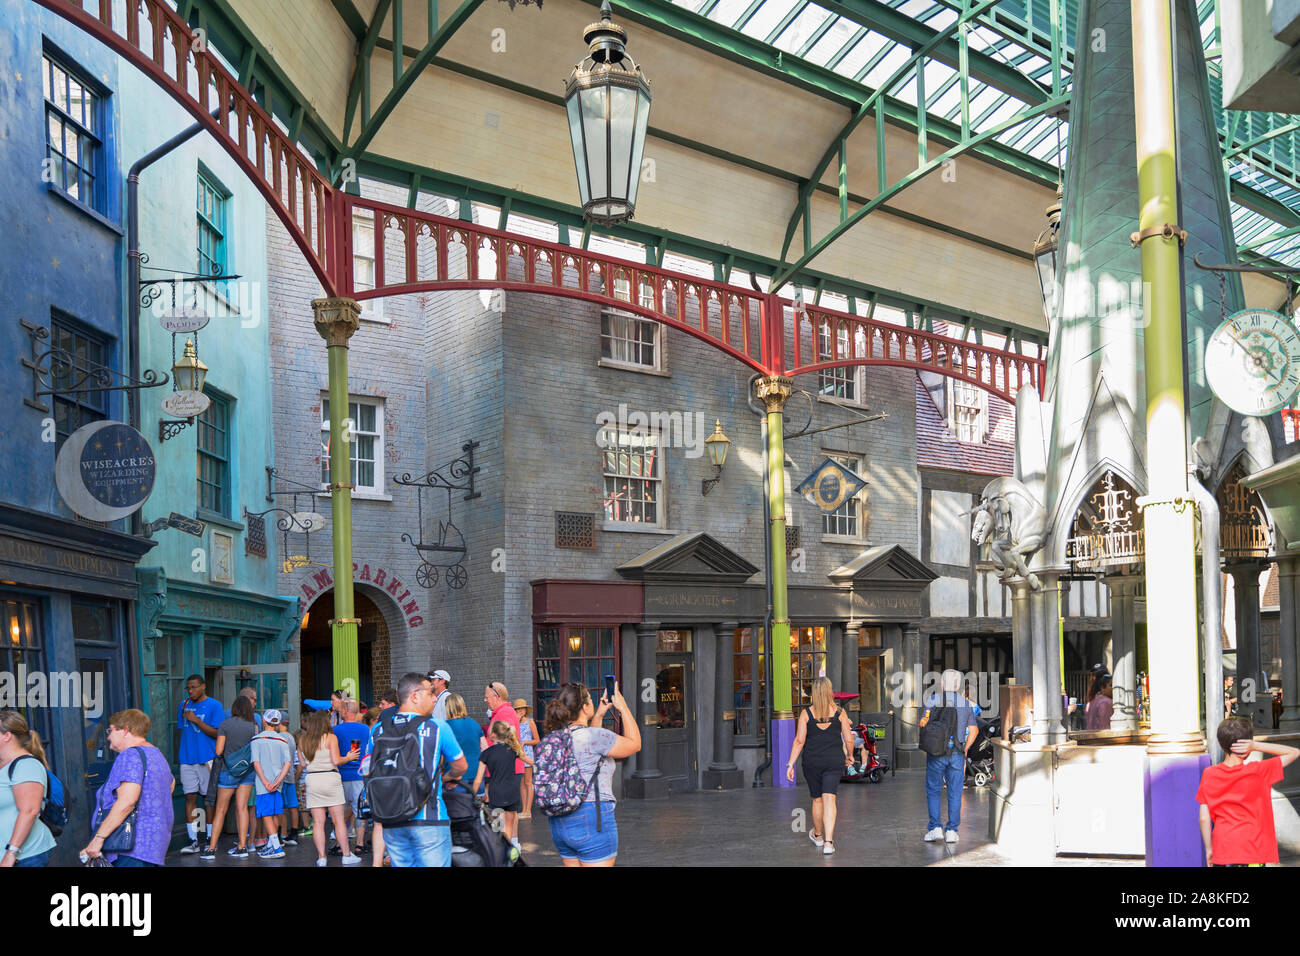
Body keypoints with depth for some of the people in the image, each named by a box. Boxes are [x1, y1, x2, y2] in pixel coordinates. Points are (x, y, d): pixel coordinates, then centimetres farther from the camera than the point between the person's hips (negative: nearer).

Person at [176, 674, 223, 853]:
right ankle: (193, 841, 0)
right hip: (187, 759, 4)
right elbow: (182, 731, 21)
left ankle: (210, 839, 10)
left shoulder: (214, 706, -3)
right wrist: (178, 755, 18)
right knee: (190, 797, -1)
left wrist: (196, 720, -15)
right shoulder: (184, 705, 13)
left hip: (207, 758, -4)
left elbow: (217, 733, -9)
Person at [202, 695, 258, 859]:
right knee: (242, 808, 6)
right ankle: (242, 846, 5)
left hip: (229, 771, -2)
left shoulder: (225, 724, -7)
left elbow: (219, 750, -10)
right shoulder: (253, 726, -2)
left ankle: (211, 848, 5)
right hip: (248, 770, 2)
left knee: (221, 810, 5)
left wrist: (227, 755, 11)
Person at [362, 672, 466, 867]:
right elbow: (460, 766, 6)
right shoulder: (437, 727, -5)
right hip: (428, 820, -4)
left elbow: (370, 769, 16)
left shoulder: (377, 730, 5)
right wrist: (449, 777, 28)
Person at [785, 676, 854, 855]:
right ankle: (828, 842, -17)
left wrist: (790, 764, -2)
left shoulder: (806, 713, -3)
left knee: (817, 799, 16)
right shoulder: (839, 713, -1)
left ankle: (818, 836, 35)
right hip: (834, 760, 0)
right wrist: (849, 756, 20)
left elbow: (799, 741, -5)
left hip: (812, 761, 1)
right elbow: (849, 740, 2)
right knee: (829, 799, -5)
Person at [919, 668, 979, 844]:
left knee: (933, 791, 7)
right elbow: (973, 730, 5)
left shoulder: (933, 700, -2)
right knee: (955, 793, 7)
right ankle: (952, 830, 5)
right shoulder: (966, 703, 7)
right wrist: (965, 750, 14)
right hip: (957, 753, 2)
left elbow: (923, 723, -10)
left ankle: (935, 827, 0)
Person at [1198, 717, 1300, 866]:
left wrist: (1209, 849, 11)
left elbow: (1204, 818, -2)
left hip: (1221, 852, 2)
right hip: (1252, 854, -2)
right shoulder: (1257, 771, -11)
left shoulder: (1209, 775, -4)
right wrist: (1256, 746, -9)